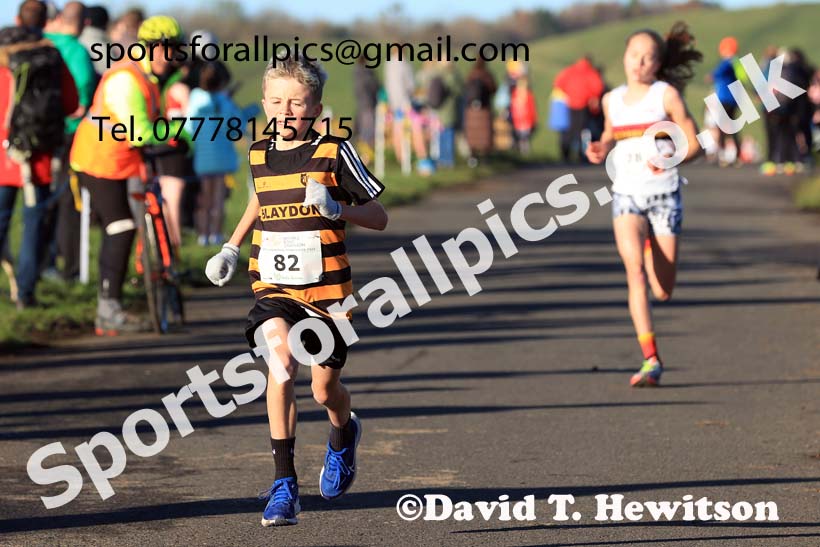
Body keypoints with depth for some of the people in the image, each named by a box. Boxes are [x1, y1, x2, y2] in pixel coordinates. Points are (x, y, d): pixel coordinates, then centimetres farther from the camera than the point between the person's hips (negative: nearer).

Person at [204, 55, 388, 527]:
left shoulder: (334, 153, -9)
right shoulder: (259, 154, 4)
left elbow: (379, 217, -5)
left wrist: (336, 208, -23)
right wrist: (232, 248, 19)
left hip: (327, 291, -2)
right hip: (274, 290, 2)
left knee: (325, 390, 10)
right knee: (282, 366, -23)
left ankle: (343, 435, 49)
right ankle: (285, 487, -19)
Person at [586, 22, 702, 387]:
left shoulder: (666, 94, -3)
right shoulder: (612, 100, 9)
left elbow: (693, 143, -2)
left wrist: (672, 158, -21)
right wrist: (601, 149, 6)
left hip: (664, 194, -2)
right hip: (626, 195, 2)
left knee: (663, 291, 4)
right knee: (635, 271, -21)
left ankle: (654, 250, 42)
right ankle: (651, 360, -23)